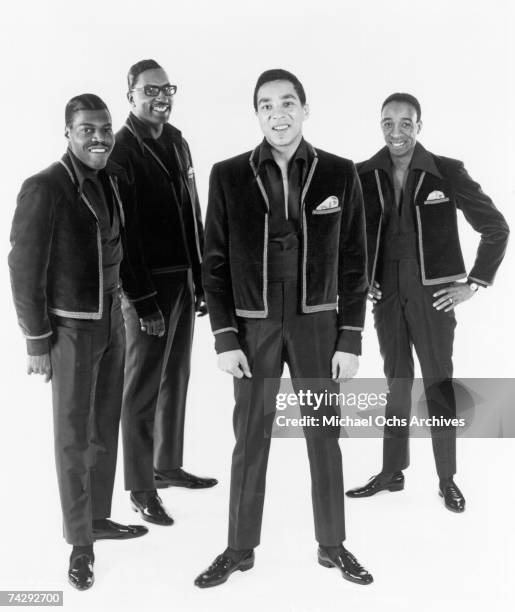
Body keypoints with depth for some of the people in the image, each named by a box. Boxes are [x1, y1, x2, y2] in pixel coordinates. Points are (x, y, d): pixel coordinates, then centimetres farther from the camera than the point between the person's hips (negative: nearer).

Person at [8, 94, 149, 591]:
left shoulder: (114, 180, 3)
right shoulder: (44, 188, -16)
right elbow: (25, 268, -14)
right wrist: (36, 341, -12)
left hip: (112, 320, 6)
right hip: (71, 327, -6)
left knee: (106, 427, 16)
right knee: (74, 435, 5)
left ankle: (98, 517, 34)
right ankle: (79, 541, 20)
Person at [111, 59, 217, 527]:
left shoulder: (177, 143, 12)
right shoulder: (121, 151, -10)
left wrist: (202, 281, 11)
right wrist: (142, 300, -18)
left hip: (184, 280, 7)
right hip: (148, 286, -7)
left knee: (176, 378, 16)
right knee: (143, 387, 0)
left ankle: (168, 466, 32)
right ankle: (141, 489, 12)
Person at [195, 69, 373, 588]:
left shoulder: (339, 174, -2)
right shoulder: (228, 176, -2)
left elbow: (354, 262, 0)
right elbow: (215, 262, 0)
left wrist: (350, 339, -3)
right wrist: (224, 338, -5)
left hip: (317, 324, 0)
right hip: (253, 327, 0)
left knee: (324, 437, 9)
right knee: (250, 439, 8)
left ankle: (332, 545, 26)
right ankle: (240, 549, 24)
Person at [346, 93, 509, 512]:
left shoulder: (448, 173, -7)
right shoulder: (364, 176, 1)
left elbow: (496, 228, -1)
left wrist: (474, 284, -5)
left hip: (433, 296, -3)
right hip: (387, 297, 3)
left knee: (440, 387, 3)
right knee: (396, 386, 12)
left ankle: (448, 479, 16)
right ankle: (392, 472, 23)